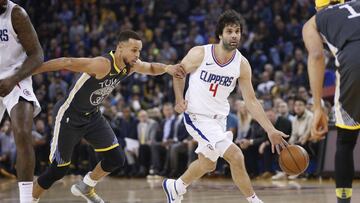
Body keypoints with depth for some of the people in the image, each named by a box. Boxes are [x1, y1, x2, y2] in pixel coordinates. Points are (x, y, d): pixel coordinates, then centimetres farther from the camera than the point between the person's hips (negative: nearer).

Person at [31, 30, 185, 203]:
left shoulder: (131, 65, -7)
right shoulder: (103, 65, -33)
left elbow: (151, 68, 14)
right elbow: (67, 63, -37)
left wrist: (166, 68, -9)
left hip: (93, 116, 8)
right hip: (69, 116, -8)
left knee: (116, 158, 2)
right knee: (58, 169, -4)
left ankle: (85, 188, 26)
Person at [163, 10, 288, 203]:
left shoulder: (242, 64, -8)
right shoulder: (200, 54, -17)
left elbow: (251, 101, -5)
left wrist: (271, 130, -11)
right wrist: (179, 99, -14)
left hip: (219, 118, 6)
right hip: (197, 116, -6)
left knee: (207, 163, 24)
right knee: (236, 157, -19)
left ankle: (175, 187, 49)